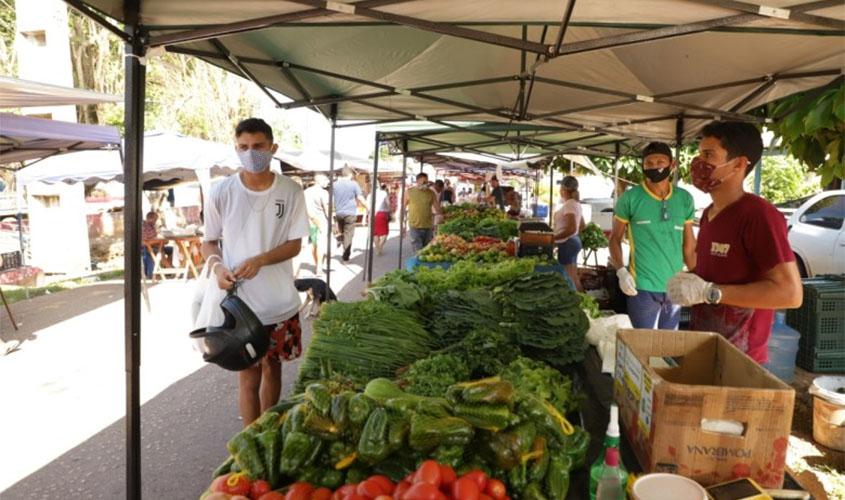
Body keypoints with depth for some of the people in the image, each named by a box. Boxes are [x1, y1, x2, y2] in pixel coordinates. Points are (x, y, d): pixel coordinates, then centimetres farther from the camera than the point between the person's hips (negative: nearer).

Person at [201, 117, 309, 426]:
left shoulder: (291, 192, -5)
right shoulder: (221, 193, -7)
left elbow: (295, 245, -3)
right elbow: (209, 242, 4)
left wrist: (259, 260, -20)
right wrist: (217, 266, -17)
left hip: (281, 302, 2)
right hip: (240, 302, -2)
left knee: (272, 368, 17)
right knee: (249, 376, 5)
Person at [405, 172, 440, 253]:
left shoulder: (431, 193, 5)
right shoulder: (409, 192, 0)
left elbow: (438, 209, 10)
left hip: (428, 226, 3)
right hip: (415, 227, -2)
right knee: (418, 252, -6)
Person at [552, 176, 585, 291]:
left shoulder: (569, 205, -18)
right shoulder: (575, 203, 11)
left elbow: (571, 229, -26)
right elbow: (581, 225, 21)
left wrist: (553, 238, -20)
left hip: (567, 244, -10)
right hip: (574, 241, 10)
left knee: (569, 278, -4)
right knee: (573, 277, 15)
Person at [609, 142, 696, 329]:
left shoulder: (685, 199, 4)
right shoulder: (629, 198, -6)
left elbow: (689, 244, 11)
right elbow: (615, 238, 0)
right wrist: (621, 271, -14)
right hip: (642, 287, -4)